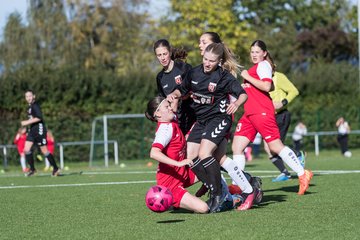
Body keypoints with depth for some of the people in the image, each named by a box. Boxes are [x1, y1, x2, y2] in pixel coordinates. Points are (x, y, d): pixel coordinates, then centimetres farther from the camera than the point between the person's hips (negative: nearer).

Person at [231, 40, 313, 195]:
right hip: (249, 113, 9)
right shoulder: (254, 68, 23)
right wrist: (244, 86, 17)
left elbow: (266, 86, -21)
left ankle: (302, 174, 1)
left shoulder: (263, 65, -5)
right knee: (237, 146, 0)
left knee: (276, 146, -9)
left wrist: (247, 78, -15)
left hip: (262, 112, -9)